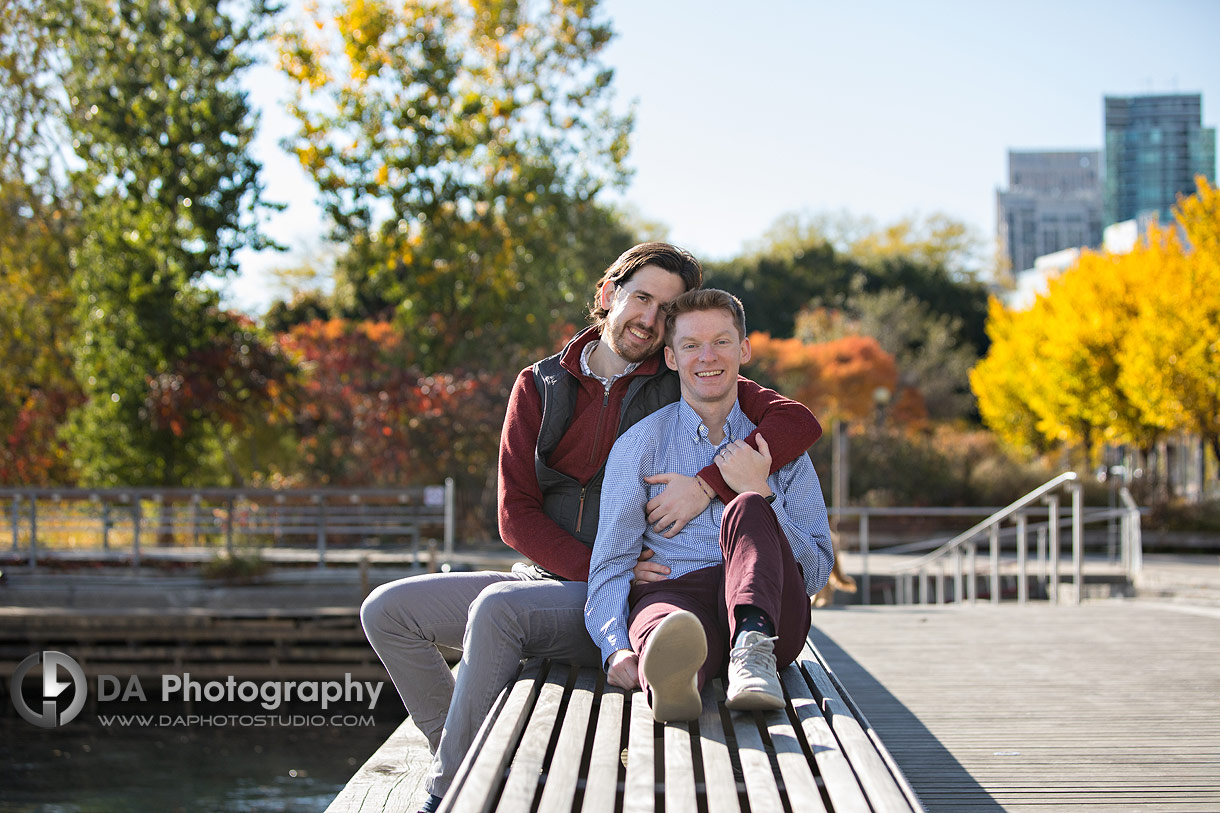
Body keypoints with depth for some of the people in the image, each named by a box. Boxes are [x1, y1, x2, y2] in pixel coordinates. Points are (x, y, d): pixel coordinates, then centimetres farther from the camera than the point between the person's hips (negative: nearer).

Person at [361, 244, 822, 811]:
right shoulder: (540, 386, 8)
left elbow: (799, 423, -14)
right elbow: (516, 515, 0)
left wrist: (709, 482, -25)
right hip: (543, 575, 5)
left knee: (496, 610, -32)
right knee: (387, 611, -6)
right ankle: (462, 754, 3)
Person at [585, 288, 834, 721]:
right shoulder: (640, 445, 15)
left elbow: (817, 571, 12)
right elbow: (611, 563, 6)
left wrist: (759, 492, -4)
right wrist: (615, 648, -15)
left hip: (770, 612, 2)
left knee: (748, 509, -28)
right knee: (663, 618, -39)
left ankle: (754, 649, -51)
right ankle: (669, 674, -75)